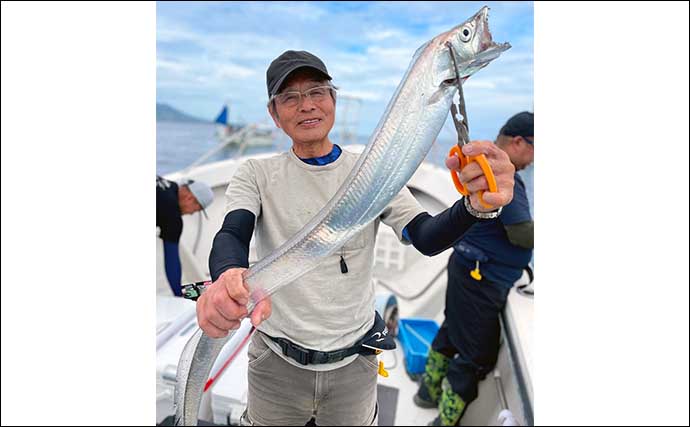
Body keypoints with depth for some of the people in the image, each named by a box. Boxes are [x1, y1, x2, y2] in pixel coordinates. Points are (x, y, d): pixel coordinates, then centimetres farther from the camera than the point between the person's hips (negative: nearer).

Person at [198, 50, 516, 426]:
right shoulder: (256, 175, -7)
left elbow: (425, 237, -17)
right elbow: (232, 234, -23)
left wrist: (477, 206, -39)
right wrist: (228, 277, -47)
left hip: (356, 362, 1)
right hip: (275, 364, 0)